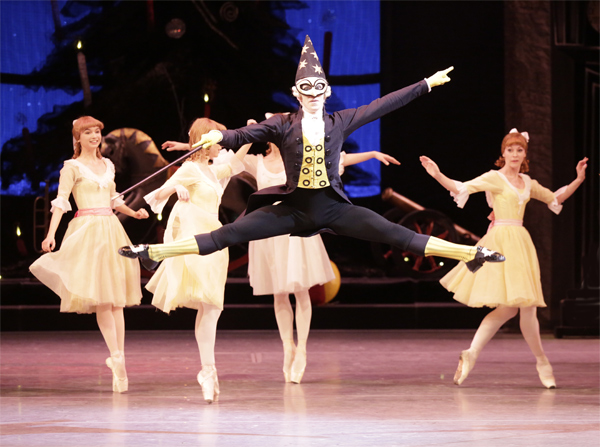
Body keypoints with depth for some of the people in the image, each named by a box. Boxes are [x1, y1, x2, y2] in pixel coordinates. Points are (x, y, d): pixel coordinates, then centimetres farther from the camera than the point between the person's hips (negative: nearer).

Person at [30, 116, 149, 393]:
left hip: (111, 230, 6)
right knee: (101, 298, -11)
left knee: (117, 300, 3)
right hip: (87, 230, -6)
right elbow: (61, 202, -10)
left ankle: (118, 358, 4)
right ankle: (117, 358, -12)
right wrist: (50, 234, -20)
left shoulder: (108, 166, 16)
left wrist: (133, 213, 26)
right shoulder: (72, 167, 0)